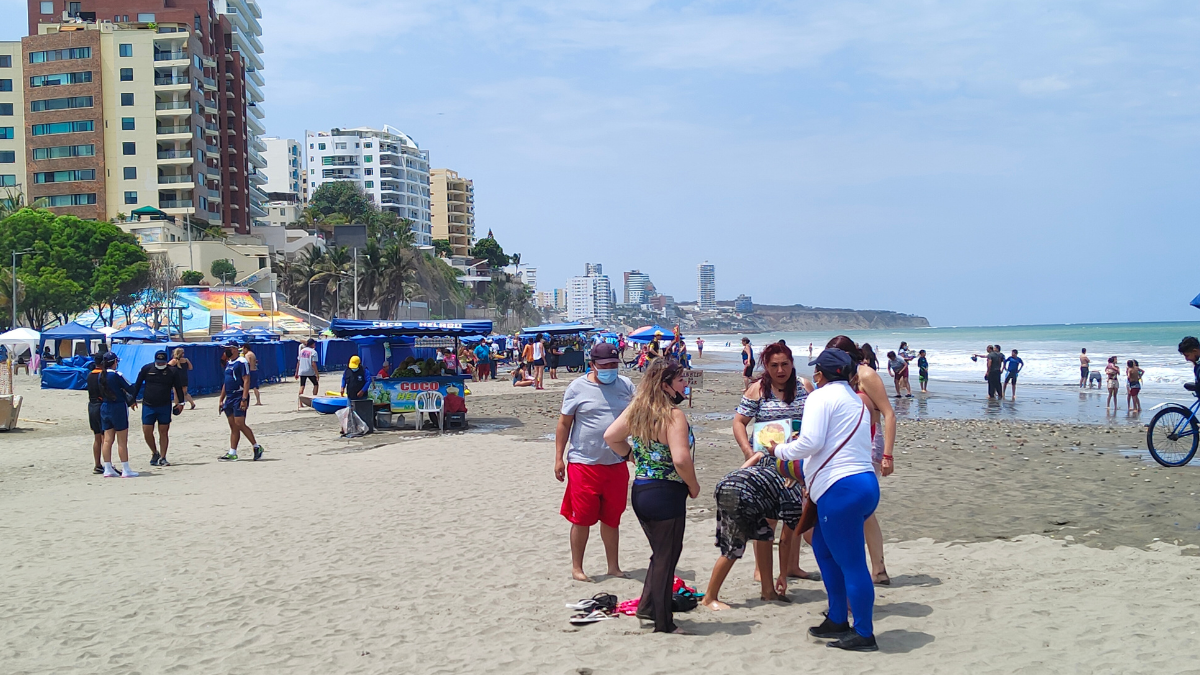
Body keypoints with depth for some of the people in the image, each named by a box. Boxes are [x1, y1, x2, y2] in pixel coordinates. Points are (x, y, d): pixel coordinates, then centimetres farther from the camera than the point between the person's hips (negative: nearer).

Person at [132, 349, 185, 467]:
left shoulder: (172, 371, -1)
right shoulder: (146, 369, -1)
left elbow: (178, 387, 6)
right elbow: (137, 385, 7)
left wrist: (180, 402, 4)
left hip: (165, 407, 0)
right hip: (148, 406, 1)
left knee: (164, 432, 1)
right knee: (147, 431, -2)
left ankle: (162, 458, 8)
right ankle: (155, 452, 21)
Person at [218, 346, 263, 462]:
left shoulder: (241, 363, -10)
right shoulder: (228, 363, 17)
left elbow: (246, 381, -17)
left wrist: (244, 399, -24)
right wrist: (221, 399, 20)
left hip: (239, 397, -9)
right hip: (229, 398, 9)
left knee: (240, 424, -13)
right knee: (233, 427, 8)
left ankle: (257, 447, -2)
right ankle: (232, 453, 9)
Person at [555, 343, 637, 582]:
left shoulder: (625, 386, 5)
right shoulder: (577, 387, -5)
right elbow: (564, 424, -1)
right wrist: (559, 458, -4)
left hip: (616, 464, 3)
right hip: (584, 464, -3)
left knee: (612, 518, 13)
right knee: (582, 519, 2)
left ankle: (614, 566, 24)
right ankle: (576, 568, 15)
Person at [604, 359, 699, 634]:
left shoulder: (636, 409, 3)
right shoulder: (674, 415, -19)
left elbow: (610, 437, 11)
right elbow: (680, 459, -28)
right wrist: (693, 486, -12)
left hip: (640, 490, 7)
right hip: (667, 494, -7)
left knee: (661, 553, 25)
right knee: (666, 558, 7)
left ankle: (647, 606, 30)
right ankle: (663, 624, 17)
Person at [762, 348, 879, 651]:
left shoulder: (822, 396, -7)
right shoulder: (854, 399, 21)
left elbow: (810, 443, -17)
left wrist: (779, 450, -1)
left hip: (841, 489, -10)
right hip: (865, 482, 10)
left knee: (851, 563, -3)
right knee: (822, 545, 21)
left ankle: (864, 635, 5)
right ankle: (837, 620, 25)